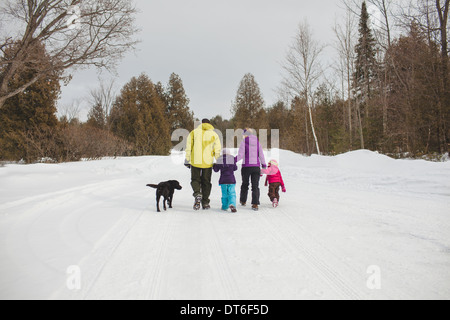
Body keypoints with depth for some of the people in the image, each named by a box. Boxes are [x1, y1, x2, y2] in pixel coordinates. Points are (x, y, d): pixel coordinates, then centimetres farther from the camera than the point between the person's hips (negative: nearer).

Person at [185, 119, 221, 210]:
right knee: (206, 182, 13)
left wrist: (187, 160, 6)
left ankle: (197, 194, -15)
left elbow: (188, 148, 0)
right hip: (208, 162, 1)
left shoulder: (193, 132, 3)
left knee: (195, 180, 13)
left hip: (195, 162, -1)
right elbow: (218, 150, 2)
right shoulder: (214, 134, 5)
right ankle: (205, 203, 16)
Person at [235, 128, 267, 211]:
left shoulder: (244, 142, -4)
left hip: (246, 166, -2)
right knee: (255, 186, 2)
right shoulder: (257, 142, 7)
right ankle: (255, 204, -8)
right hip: (256, 166, 2)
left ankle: (243, 201, 28)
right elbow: (261, 155, 9)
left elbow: (240, 155, -10)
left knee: (245, 184, 16)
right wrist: (264, 165, 16)